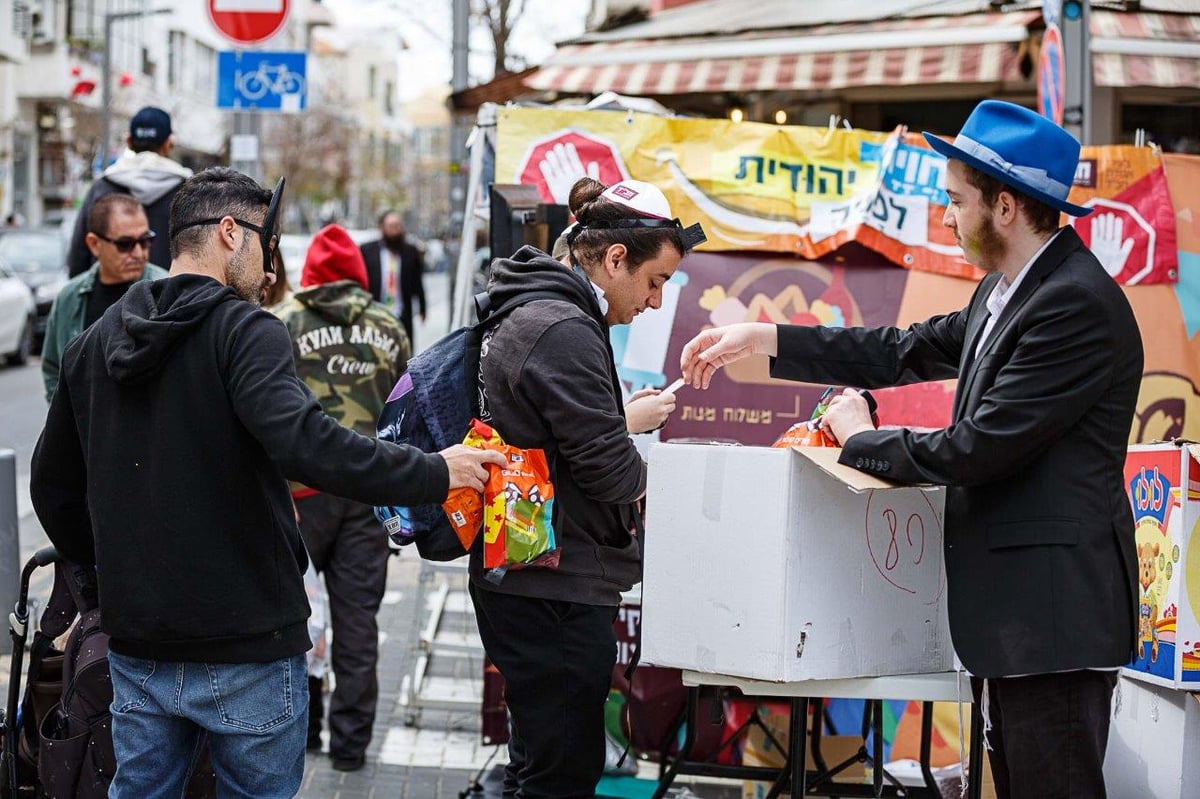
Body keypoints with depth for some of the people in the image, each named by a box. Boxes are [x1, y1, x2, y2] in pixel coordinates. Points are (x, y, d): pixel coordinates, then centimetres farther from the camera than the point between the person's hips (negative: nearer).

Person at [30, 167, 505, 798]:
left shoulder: (93, 342, 10)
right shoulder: (245, 331, -13)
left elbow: (52, 485, 17)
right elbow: (304, 444, -29)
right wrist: (436, 474, -22)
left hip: (136, 645, 6)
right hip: (243, 650, -6)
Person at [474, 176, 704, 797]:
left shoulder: (530, 314, 15)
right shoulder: (565, 331, -18)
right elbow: (607, 468, -20)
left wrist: (626, 417, 11)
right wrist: (648, 474, 0)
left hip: (525, 583, 11)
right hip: (557, 590, -11)